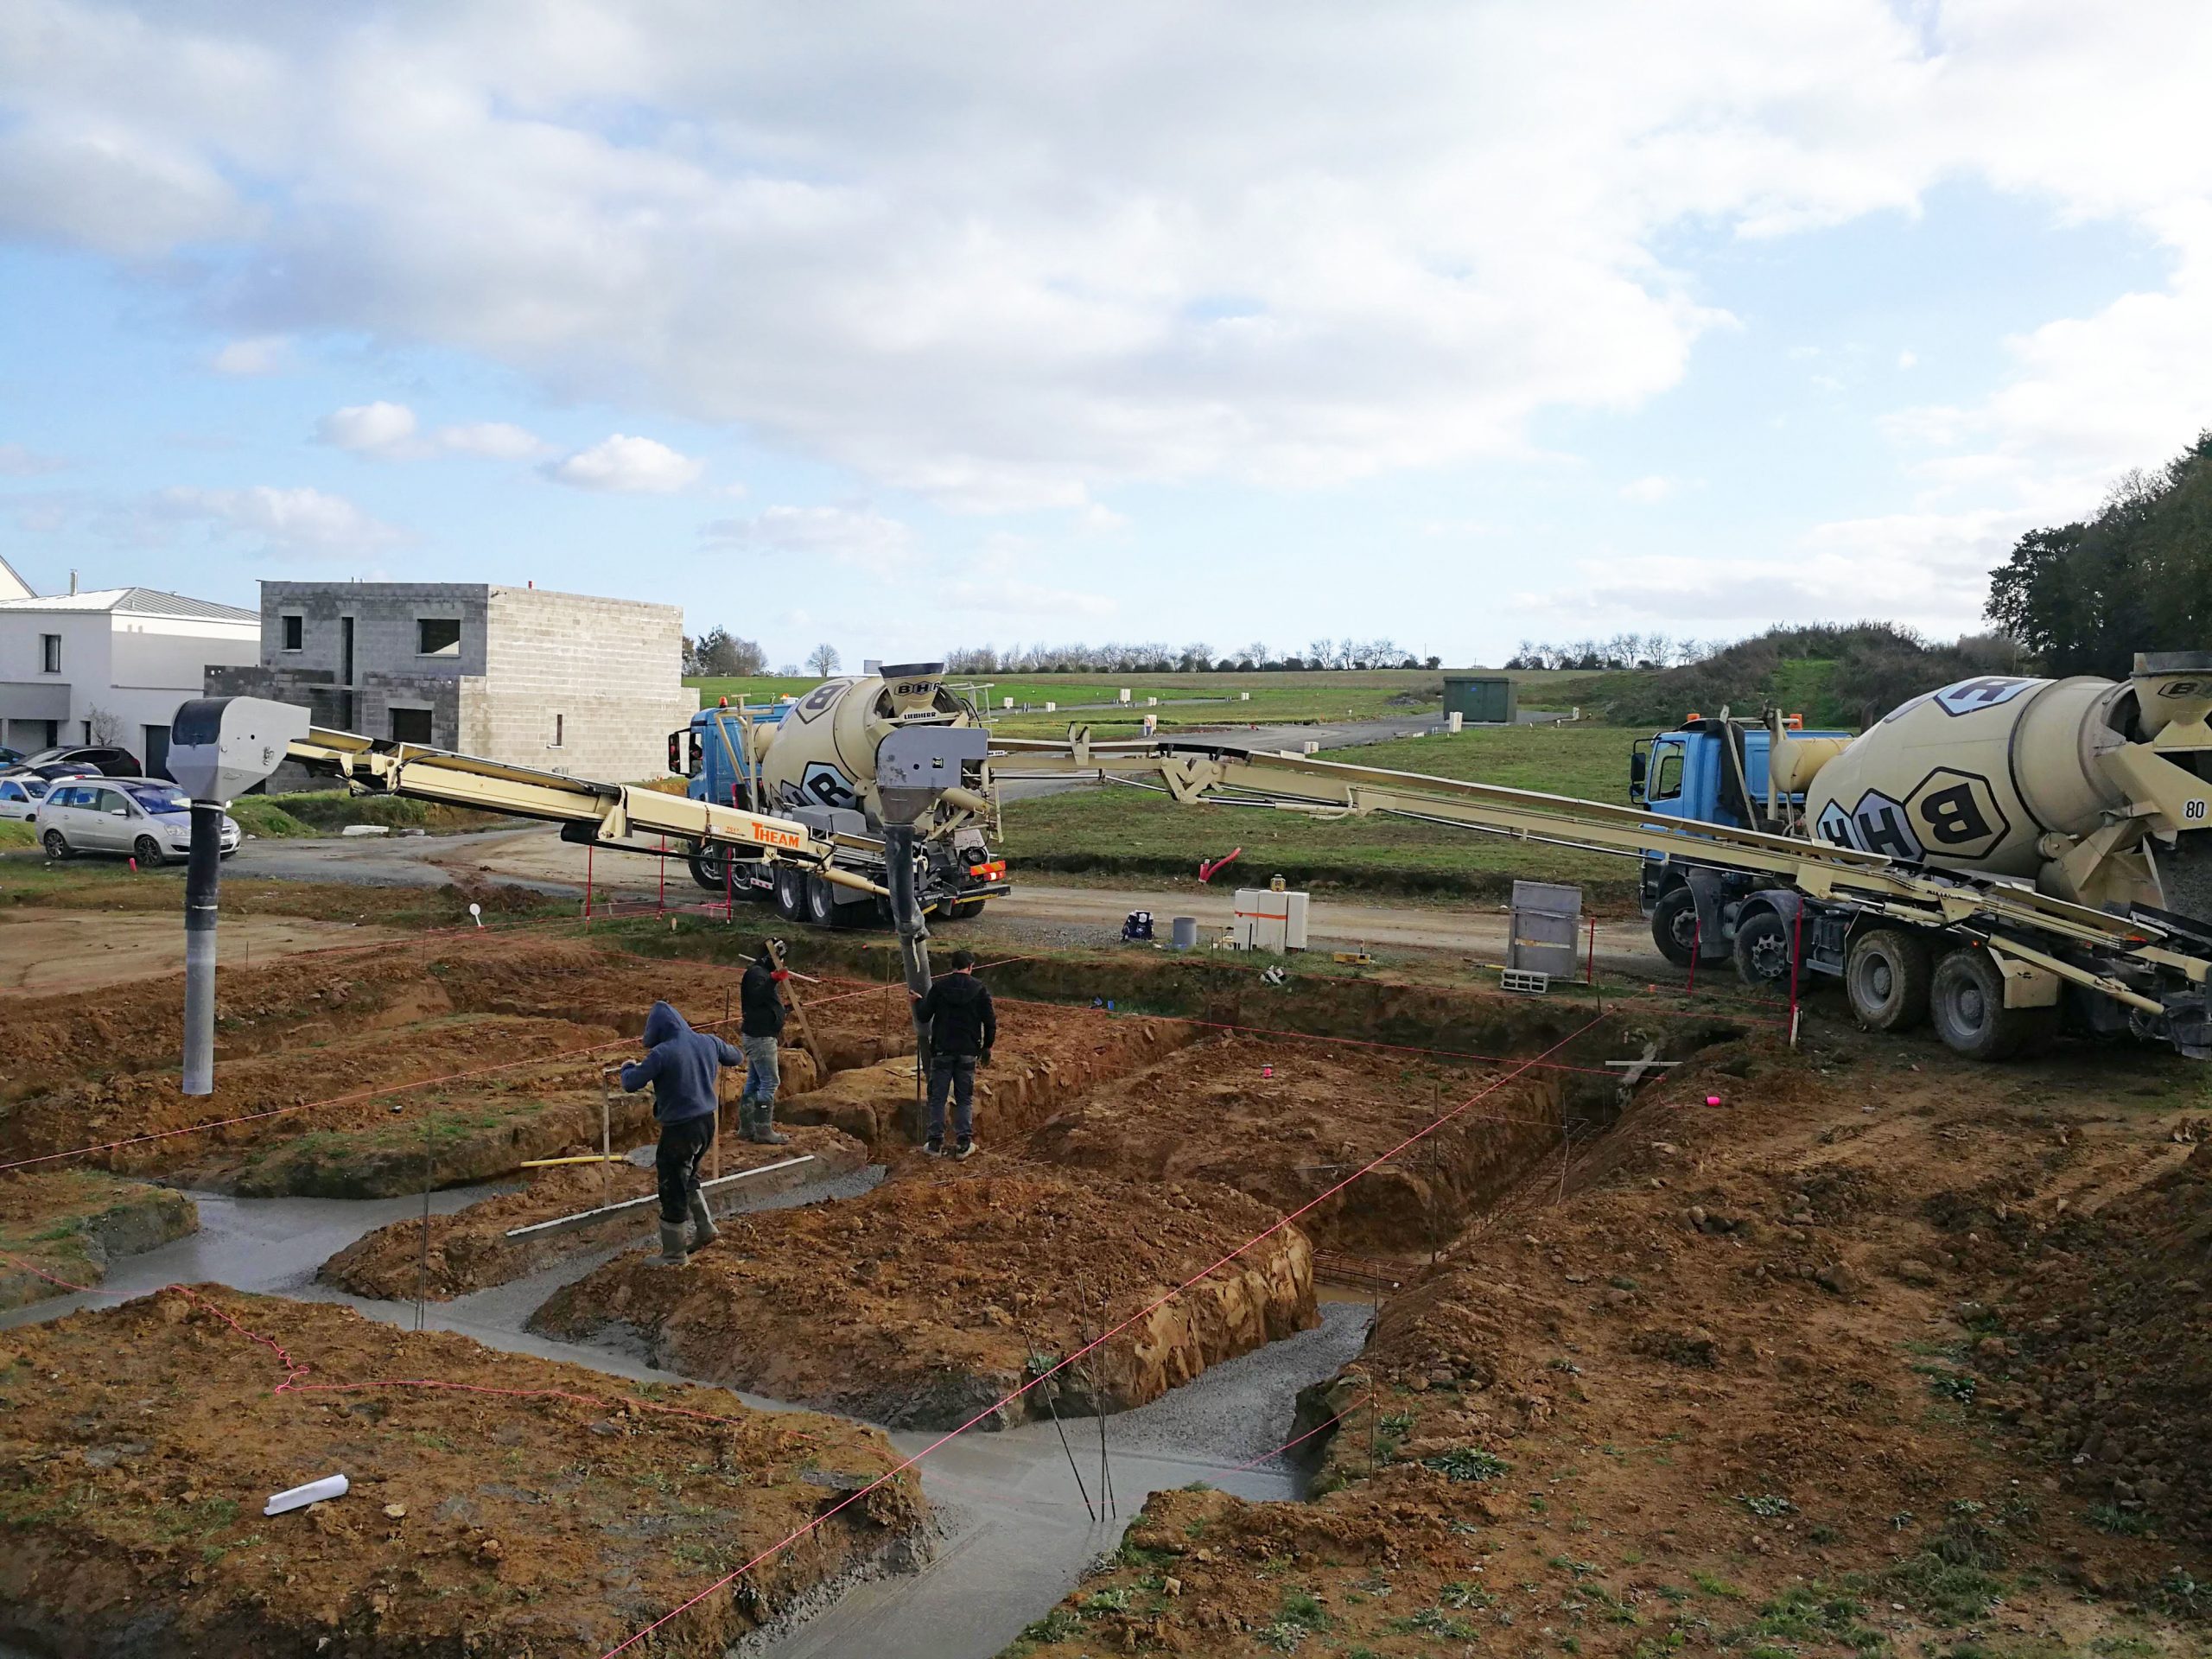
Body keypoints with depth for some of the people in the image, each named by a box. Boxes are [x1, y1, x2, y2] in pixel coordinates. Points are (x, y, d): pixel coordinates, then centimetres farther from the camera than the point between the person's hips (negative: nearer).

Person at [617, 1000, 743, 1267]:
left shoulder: (662, 1053, -19)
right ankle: (704, 1228, 27)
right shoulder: (707, 1042, 1)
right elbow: (735, 1058, 19)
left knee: (673, 1189, 6)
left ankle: (674, 1254, 16)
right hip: (707, 1122, 7)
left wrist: (628, 1067, 7)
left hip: (679, 1128, -7)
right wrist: (739, 1057, 41)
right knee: (687, 1177, 29)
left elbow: (630, 1085, -13)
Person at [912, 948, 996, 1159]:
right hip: (968, 1052, 1)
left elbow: (923, 1017, -1)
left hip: (942, 1050, 0)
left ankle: (936, 1143, 7)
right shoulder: (980, 989, -2)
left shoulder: (939, 987, -3)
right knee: (965, 1098, 9)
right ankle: (964, 1144, 7)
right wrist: (987, 1047, 13)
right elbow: (990, 1022, -2)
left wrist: (918, 1002, 20)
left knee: (937, 1097, 7)